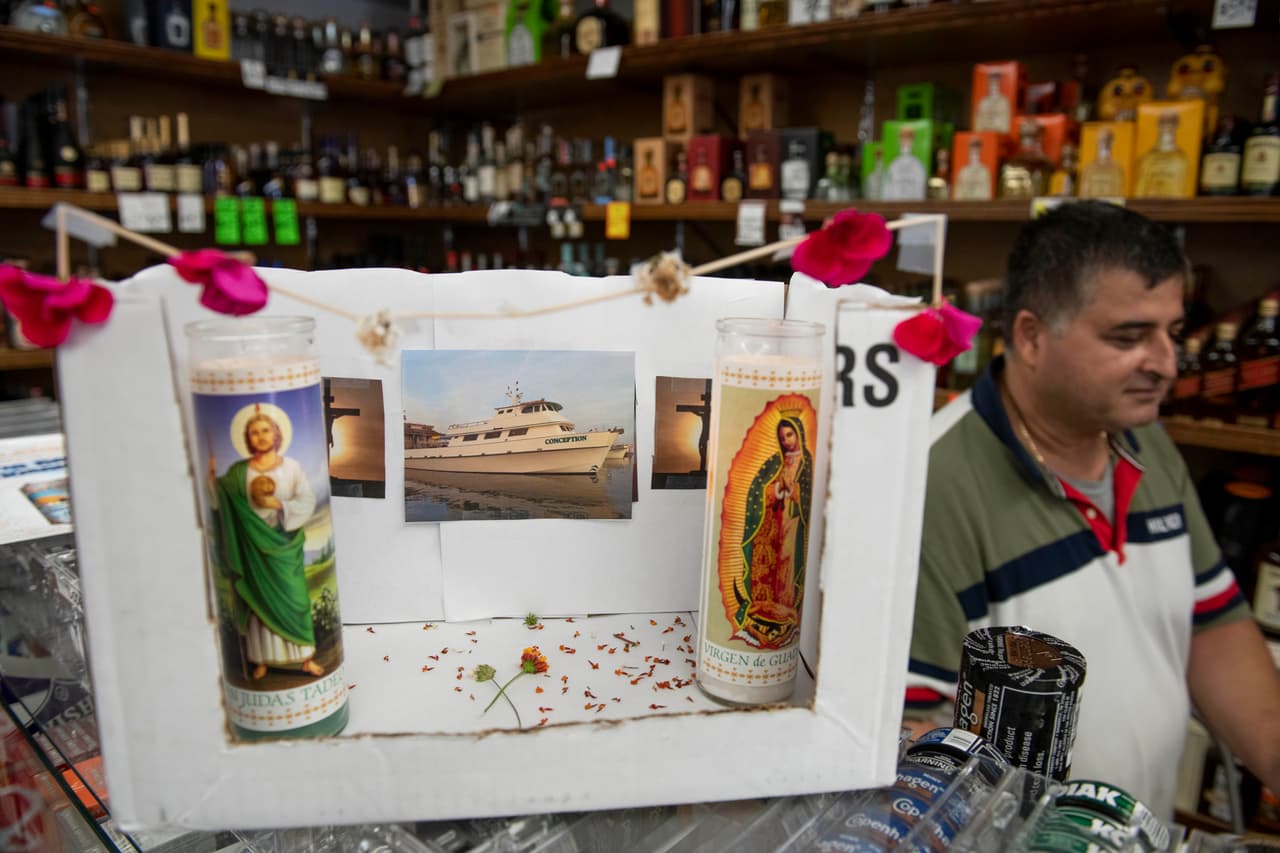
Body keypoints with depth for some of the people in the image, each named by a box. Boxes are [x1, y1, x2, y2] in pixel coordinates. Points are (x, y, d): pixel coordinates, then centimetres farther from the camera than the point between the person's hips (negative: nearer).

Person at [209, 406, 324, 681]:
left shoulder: (291, 467, 0)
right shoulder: (237, 473, 3)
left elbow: (307, 501, -5)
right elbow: (219, 502, -4)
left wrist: (279, 505, -17)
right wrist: (211, 474, -13)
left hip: (285, 544, -1)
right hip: (254, 545, 1)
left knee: (293, 597, 1)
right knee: (259, 600, 5)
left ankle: (305, 657, 9)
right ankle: (262, 659, 14)